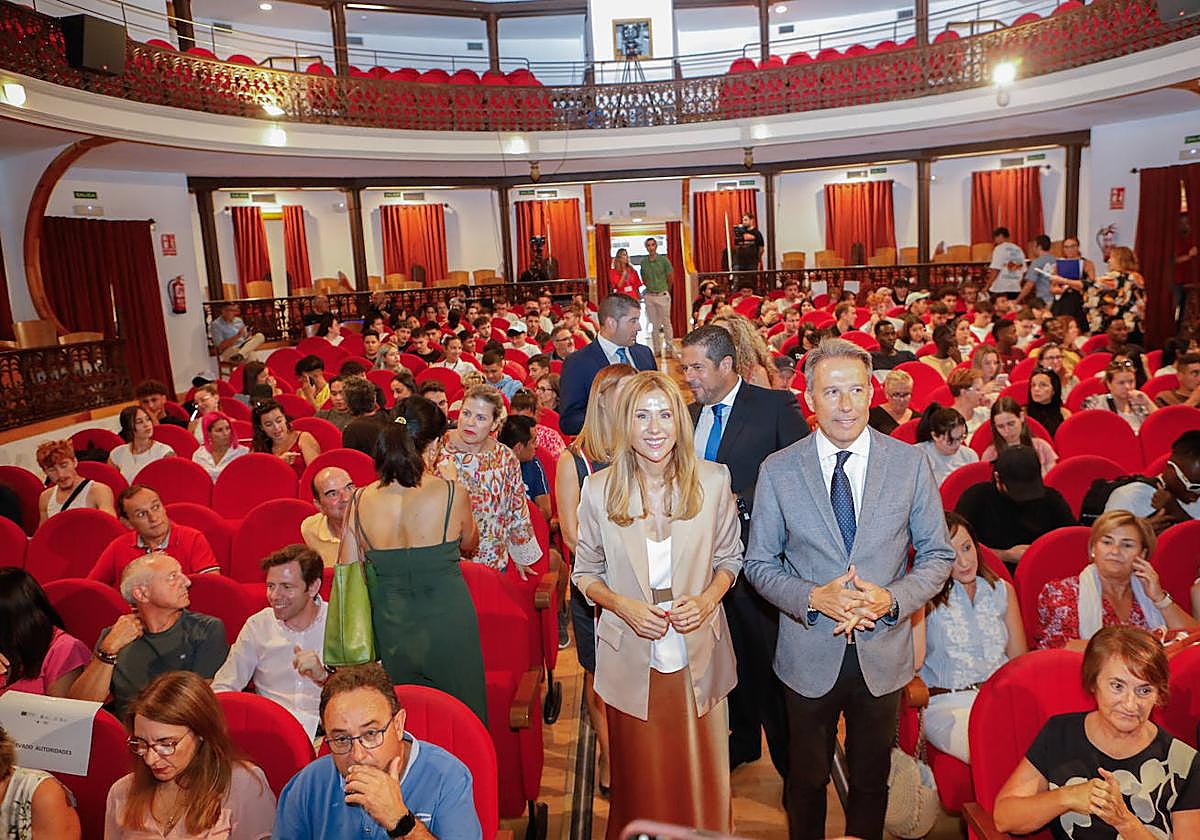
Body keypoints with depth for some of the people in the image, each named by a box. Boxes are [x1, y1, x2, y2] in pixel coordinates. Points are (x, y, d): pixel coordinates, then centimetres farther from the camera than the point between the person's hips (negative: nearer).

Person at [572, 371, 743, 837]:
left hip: (698, 655, 1)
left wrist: (706, 600, -13)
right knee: (641, 783, 16)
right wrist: (624, 606, -15)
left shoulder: (713, 480, -7)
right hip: (631, 659, 0)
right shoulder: (599, 488, -8)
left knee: (702, 780, 16)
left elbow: (729, 558, 5)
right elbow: (585, 572, 3)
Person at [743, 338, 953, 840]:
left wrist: (891, 599, -17)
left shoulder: (907, 463, -6)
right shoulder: (778, 470, -9)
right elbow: (759, 564, -3)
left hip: (883, 653, 1)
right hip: (809, 655, -1)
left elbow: (938, 556, 0)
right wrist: (813, 598, -20)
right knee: (806, 780, 19)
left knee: (871, 781, 20)